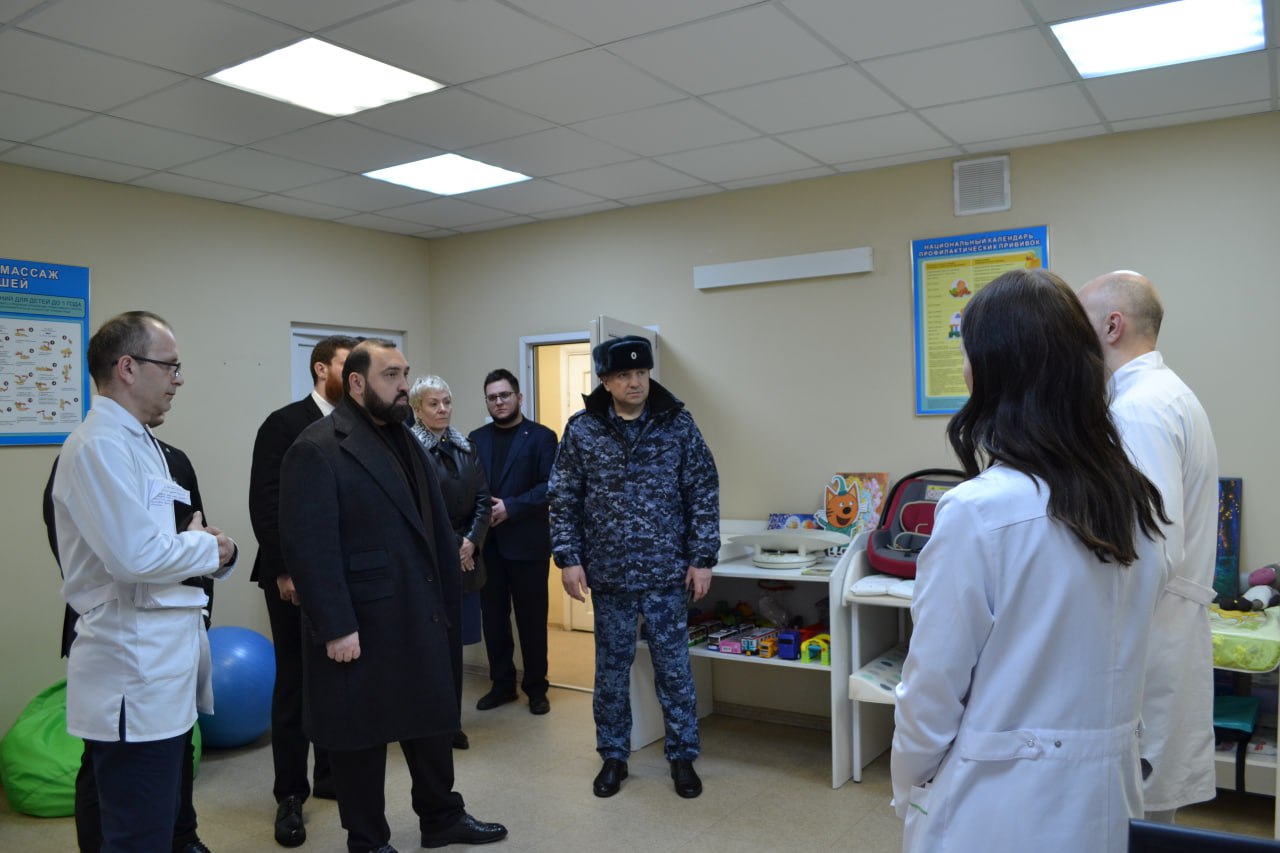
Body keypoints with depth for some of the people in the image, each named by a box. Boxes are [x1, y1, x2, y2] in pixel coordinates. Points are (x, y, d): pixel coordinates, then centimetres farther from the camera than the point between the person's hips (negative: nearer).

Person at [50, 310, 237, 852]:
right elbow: (134, 556, -26)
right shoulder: (101, 445, -16)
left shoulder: (136, 442, 16)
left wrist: (206, 549, -2)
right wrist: (207, 546, -9)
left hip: (161, 673, 10)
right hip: (136, 678, -10)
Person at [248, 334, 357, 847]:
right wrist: (284, 570, -14)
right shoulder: (284, 424, -6)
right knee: (294, 682, 3)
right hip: (296, 576, -4)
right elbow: (264, 503, -10)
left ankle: (331, 775, 26)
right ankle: (290, 794, 15)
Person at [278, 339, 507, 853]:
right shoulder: (318, 449, -15)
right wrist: (336, 627, -21)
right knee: (362, 733, 9)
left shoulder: (404, 439, 12)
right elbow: (310, 546, -20)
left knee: (431, 718, 19)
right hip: (360, 623, -8)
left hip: (420, 613, 8)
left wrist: (443, 597, 10)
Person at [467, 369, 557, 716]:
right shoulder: (476, 438, 12)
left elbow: (550, 486, -9)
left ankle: (536, 688, 18)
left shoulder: (541, 436, 0)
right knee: (493, 618, 9)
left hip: (527, 543, -3)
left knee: (532, 619, 5)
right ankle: (502, 683, 23)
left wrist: (511, 507, -17)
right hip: (487, 543, 4)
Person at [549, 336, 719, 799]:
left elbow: (704, 494, -2)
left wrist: (702, 558, -5)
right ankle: (613, 757, 29)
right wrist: (568, 558, -5)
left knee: (674, 668, 9)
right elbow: (564, 500, 2)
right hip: (608, 574, 1)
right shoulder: (581, 430, -2)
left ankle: (682, 756, 26)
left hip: (667, 573, 0)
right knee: (611, 670, 12)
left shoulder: (677, 423, -3)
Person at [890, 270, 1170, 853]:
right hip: (1107, 802, 6)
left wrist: (909, 790, -2)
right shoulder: (1136, 501, -4)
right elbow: (1119, 663, 7)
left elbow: (933, 685, -16)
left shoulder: (978, 513, -24)